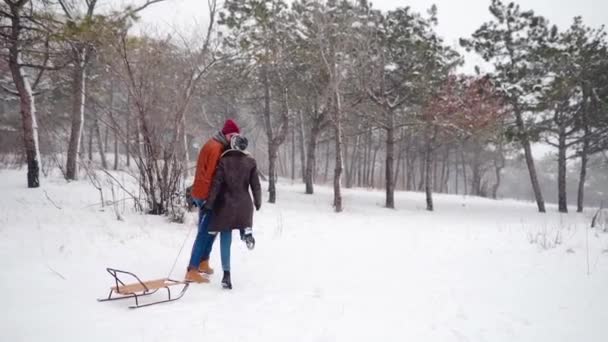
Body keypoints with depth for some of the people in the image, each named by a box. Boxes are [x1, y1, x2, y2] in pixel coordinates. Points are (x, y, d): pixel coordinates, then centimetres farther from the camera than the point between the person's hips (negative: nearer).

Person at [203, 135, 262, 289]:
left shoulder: (224, 160, -4)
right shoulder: (251, 162, 0)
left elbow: (216, 184, -8)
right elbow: (255, 185, 3)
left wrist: (209, 204, -3)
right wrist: (258, 202, 17)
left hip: (226, 205, -1)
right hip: (244, 204, 1)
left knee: (225, 240, 4)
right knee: (245, 218, 33)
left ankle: (227, 274, -2)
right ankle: (247, 230, -4)